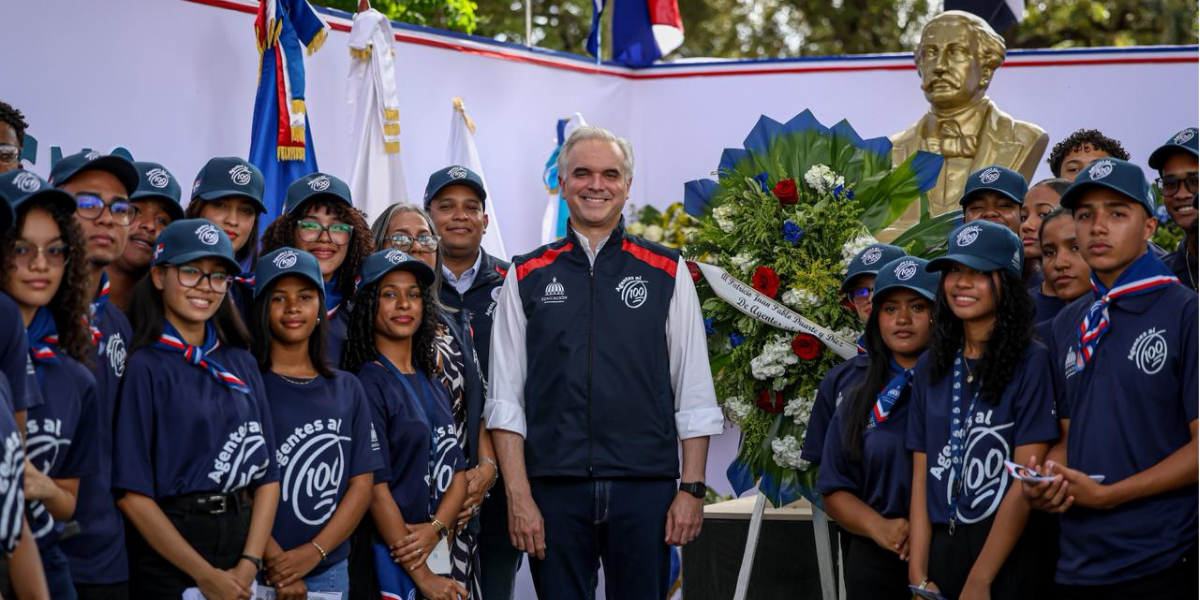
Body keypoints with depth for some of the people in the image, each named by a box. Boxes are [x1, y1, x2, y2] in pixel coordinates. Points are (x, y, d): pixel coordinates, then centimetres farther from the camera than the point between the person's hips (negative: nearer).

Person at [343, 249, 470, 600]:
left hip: (440, 554, 7)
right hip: (389, 559, -6)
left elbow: (457, 472, 8)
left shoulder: (432, 385, 12)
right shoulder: (366, 384, -10)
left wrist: (436, 528, -12)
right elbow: (375, 487, -15)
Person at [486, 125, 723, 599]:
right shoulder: (527, 277, 8)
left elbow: (695, 395, 6)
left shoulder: (668, 272, 7)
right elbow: (505, 399, 4)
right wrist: (518, 496, -4)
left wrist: (691, 489, -1)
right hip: (554, 489, 0)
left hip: (645, 487, 0)